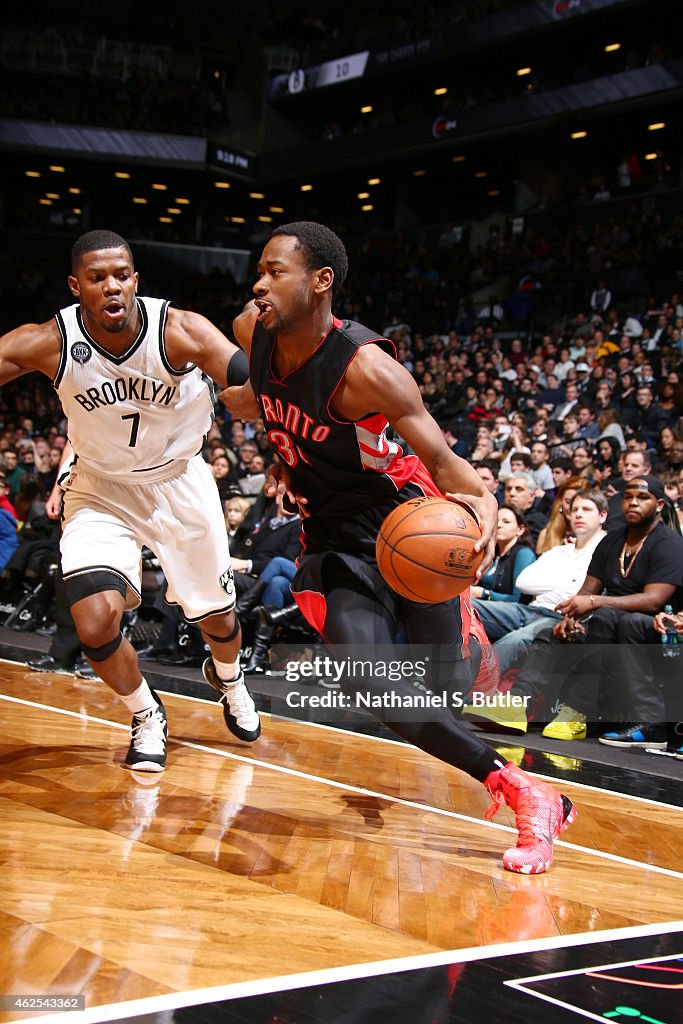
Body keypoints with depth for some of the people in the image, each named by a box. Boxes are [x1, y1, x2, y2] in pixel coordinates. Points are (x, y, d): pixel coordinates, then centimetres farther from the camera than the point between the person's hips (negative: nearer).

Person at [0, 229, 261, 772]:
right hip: (101, 490, 0)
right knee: (95, 623, -19)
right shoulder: (47, 343, -24)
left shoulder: (180, 332, -26)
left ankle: (227, 677, 54)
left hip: (181, 483, 1)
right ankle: (147, 717, 13)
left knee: (218, 617, 14)